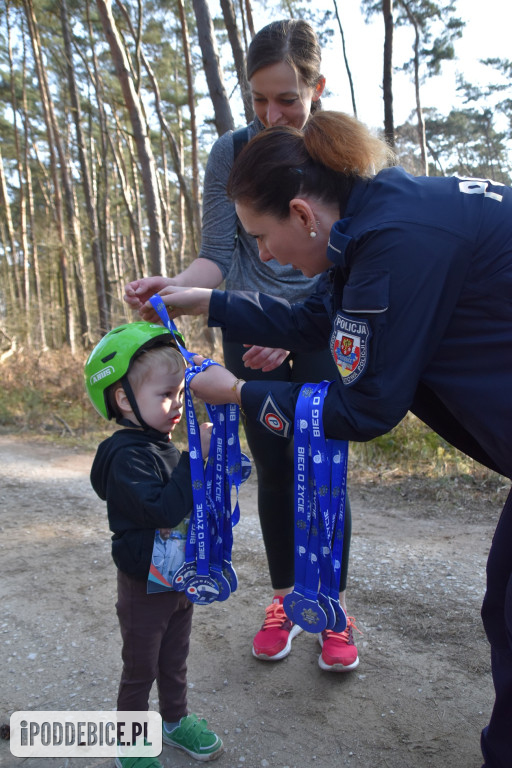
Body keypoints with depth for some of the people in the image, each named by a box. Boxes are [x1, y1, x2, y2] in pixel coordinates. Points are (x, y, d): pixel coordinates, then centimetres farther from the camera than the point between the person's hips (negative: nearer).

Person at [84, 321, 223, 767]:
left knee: (174, 661, 25)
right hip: (145, 587, -7)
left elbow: (190, 500, 16)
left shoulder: (163, 446, 2)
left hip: (179, 578, 8)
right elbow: (162, 509, -36)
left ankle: (175, 720, 46)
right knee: (140, 671, 14)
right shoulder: (126, 455, -26)